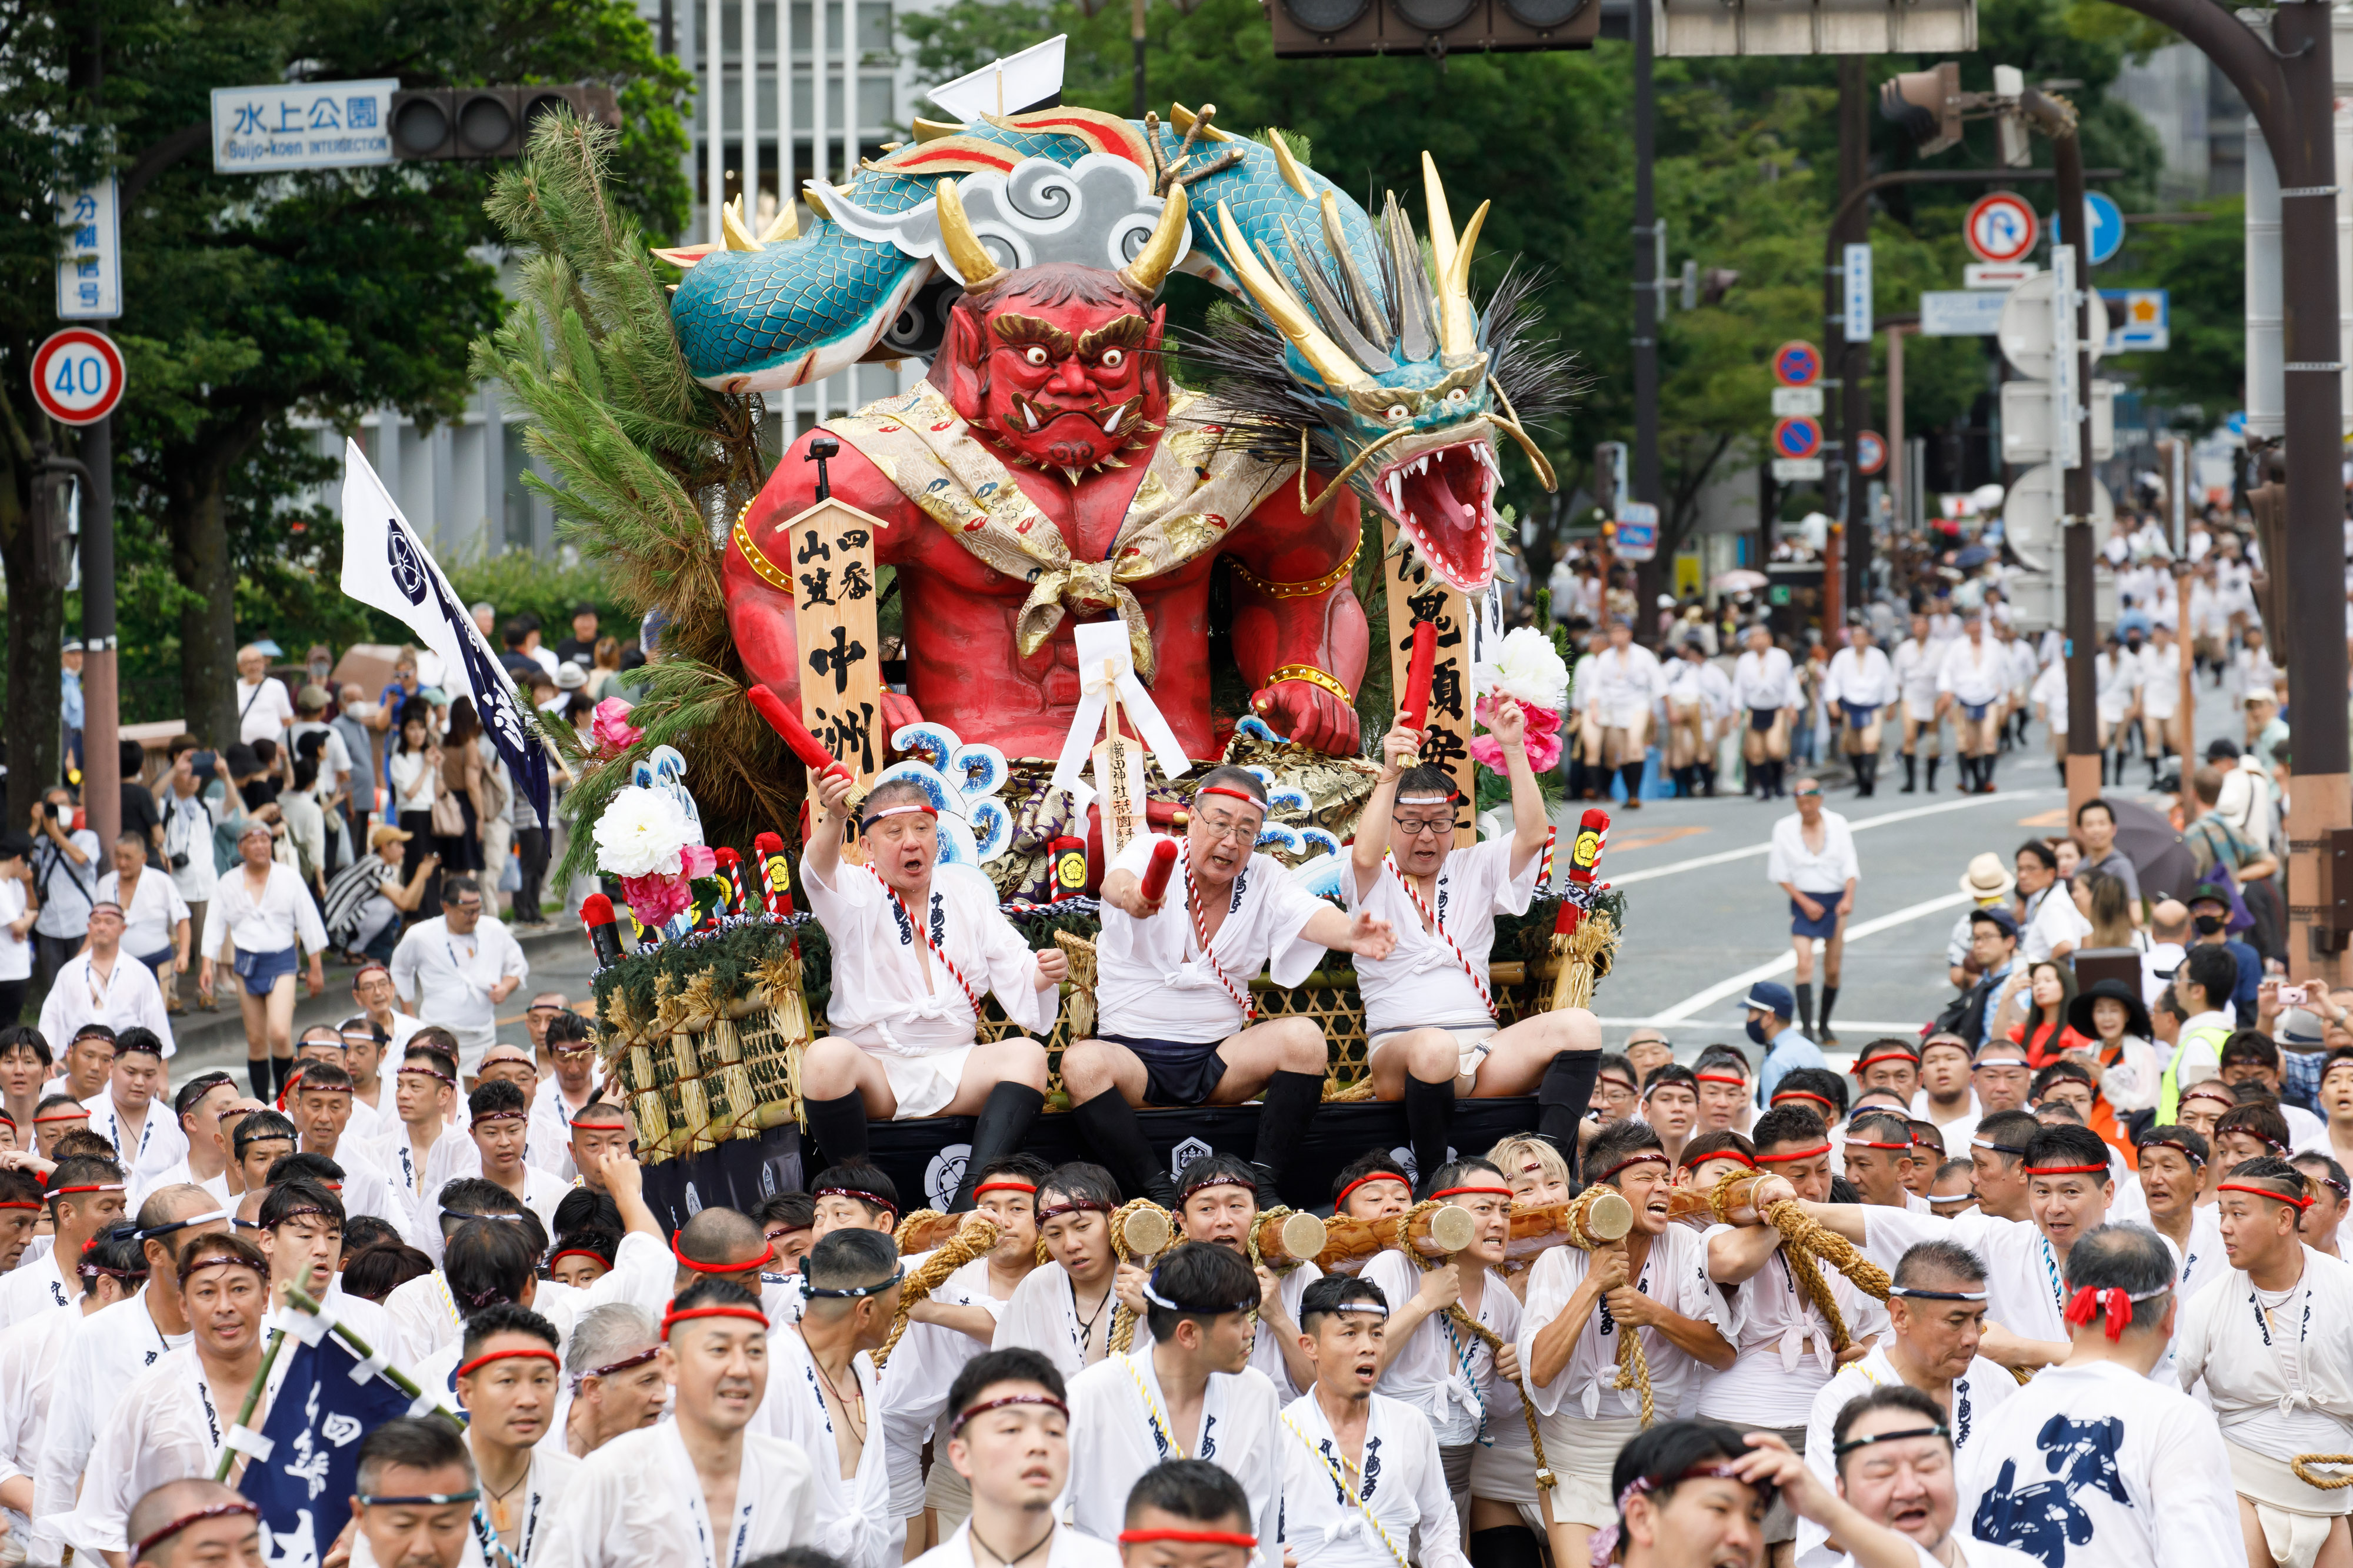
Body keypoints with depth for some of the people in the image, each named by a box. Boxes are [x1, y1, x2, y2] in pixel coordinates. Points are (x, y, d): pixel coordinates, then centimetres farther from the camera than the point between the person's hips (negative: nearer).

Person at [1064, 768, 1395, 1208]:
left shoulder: (1263, 878, 6)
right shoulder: (1153, 854, -3)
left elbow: (1309, 915, -14)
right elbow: (1115, 883, -26)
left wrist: (1349, 935, -39)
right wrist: (1129, 893, -53)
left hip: (1218, 1061, 3)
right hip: (1134, 1052, -3)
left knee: (1304, 1036, -22)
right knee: (1082, 1064, -34)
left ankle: (1264, 1186, -20)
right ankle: (1158, 1193, -29)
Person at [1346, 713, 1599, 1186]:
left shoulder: (1475, 868, 20)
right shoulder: (1375, 881, 10)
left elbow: (1533, 836, 2)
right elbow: (1365, 855, -15)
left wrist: (1514, 749, -6)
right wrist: (1389, 777, -26)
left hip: (1482, 1048, 4)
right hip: (1399, 1049, -4)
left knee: (1578, 1026, -23)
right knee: (1433, 1048, -42)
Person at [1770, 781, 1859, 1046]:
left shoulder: (1837, 824, 3)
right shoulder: (1784, 828, 0)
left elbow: (1850, 865, 0)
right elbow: (1779, 874, 1)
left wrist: (1848, 898, -16)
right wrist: (1805, 903, -9)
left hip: (1836, 901, 2)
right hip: (1803, 901, -2)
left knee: (1833, 970, 5)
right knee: (1804, 964, -18)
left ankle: (1825, 1025, 21)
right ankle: (1806, 1027, -22)